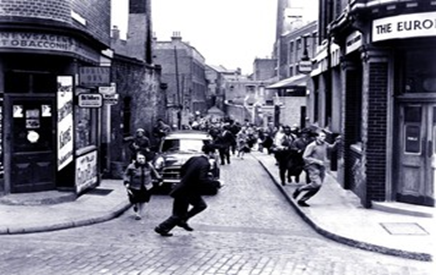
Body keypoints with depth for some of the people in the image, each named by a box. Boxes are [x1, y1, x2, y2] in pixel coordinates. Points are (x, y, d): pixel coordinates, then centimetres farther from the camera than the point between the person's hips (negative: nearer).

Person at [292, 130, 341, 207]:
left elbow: (331, 147, 29)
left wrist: (336, 142, 9)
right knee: (316, 184, -23)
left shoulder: (324, 144, 7)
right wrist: (317, 161, -18)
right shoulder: (312, 146, -13)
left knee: (317, 187, 3)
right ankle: (299, 189, 0)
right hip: (313, 167, -7)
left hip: (321, 167, 7)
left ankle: (302, 200, 14)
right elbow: (305, 157, -14)